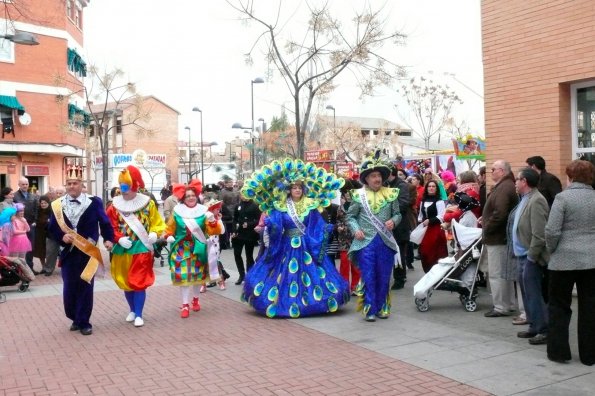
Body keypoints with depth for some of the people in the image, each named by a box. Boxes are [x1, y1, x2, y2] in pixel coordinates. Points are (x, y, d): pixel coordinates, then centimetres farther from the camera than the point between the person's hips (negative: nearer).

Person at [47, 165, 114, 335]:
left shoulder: (94, 202, -3)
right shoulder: (57, 205, 3)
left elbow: (105, 223, 2)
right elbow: (51, 229, 6)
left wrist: (108, 239, -13)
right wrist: (61, 238, -12)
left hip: (87, 253, -2)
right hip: (68, 253, 2)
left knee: (85, 287, 2)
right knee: (69, 288, 7)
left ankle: (84, 322, 14)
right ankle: (75, 319, 26)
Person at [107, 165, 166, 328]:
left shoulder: (147, 203, -3)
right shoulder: (115, 205, -1)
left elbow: (157, 222, 3)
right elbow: (110, 226, -1)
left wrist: (154, 233, -16)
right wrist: (119, 238, -17)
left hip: (141, 248, -3)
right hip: (122, 249, 3)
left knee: (139, 282, -2)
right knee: (125, 282, 13)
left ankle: (139, 315, 8)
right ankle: (132, 310, 31)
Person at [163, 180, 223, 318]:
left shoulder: (203, 211, -2)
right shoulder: (177, 211, -3)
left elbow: (212, 231, -8)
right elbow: (170, 227, 9)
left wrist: (212, 221, -26)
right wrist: (169, 236, -9)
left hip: (198, 249, 1)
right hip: (182, 249, -1)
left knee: (197, 275, 12)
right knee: (183, 276, -6)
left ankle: (195, 300, 33)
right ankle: (185, 305, 0)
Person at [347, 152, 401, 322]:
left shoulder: (391, 194, 5)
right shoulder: (359, 195, 0)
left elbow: (398, 214, 12)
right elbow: (350, 216, 6)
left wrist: (393, 221, -10)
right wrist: (356, 230, -10)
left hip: (386, 242, 2)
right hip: (365, 242, -2)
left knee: (384, 277, 9)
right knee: (368, 278, -1)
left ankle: (382, 308, 23)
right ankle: (370, 310, 8)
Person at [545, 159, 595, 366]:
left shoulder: (562, 197, -10)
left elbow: (552, 231, -14)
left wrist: (552, 249, 2)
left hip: (565, 260, -4)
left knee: (559, 306, 9)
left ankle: (558, 350, 13)